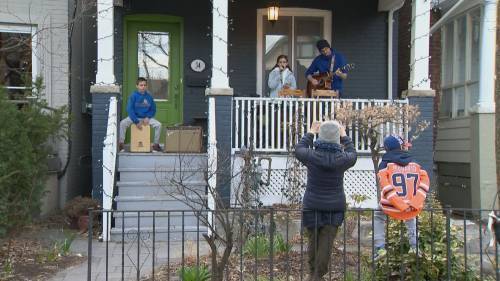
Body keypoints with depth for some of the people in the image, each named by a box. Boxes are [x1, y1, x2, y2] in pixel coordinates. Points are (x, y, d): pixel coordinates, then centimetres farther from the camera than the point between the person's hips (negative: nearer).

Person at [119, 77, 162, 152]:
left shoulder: (149, 97, -2)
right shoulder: (133, 96, -9)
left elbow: (153, 109, 7)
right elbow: (129, 109, -13)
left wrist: (147, 118, -12)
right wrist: (136, 122, -20)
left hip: (146, 118, 2)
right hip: (134, 117, -2)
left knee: (158, 125, -20)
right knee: (122, 123, -26)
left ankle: (156, 144, -4)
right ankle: (121, 144, -14)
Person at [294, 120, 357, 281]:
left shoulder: (312, 156, -11)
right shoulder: (342, 159, -9)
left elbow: (299, 149, 13)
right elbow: (352, 154, 17)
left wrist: (310, 133, 25)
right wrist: (344, 136, 29)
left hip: (313, 207, 1)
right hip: (335, 207, 0)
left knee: (313, 241, 13)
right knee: (326, 243, 2)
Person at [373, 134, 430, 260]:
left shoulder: (385, 163, 2)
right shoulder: (414, 163, 12)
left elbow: (385, 185, -13)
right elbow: (424, 182, -1)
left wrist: (401, 206, -14)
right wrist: (414, 203, -8)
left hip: (392, 209, -3)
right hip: (413, 210, 3)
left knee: (378, 217, 29)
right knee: (411, 217, 39)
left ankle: (380, 248, 14)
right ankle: (414, 246, 31)